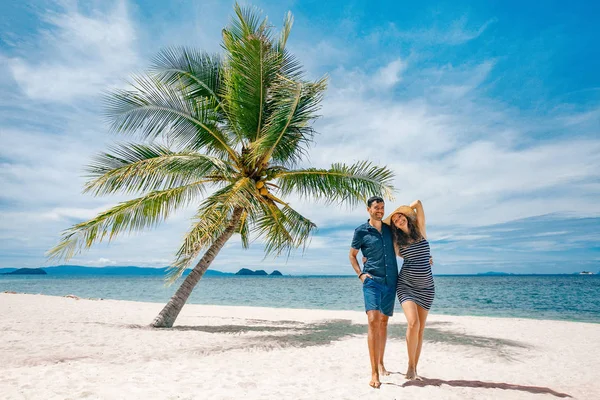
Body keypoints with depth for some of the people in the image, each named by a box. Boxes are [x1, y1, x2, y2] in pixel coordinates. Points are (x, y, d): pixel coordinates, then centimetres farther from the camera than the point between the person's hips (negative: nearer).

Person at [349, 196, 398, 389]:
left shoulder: (389, 229, 10)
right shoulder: (361, 231, -2)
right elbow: (352, 255, 8)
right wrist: (360, 274, -4)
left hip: (390, 282, 4)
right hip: (372, 281, -4)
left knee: (383, 323, 13)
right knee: (373, 321, -16)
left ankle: (380, 363, 29)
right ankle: (374, 373, -13)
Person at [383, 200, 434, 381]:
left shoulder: (420, 229, 1)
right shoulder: (397, 242, 5)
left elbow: (418, 203, -4)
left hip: (426, 287, 1)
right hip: (406, 285, 0)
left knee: (420, 329, 2)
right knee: (413, 323, -19)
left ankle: (414, 369, 14)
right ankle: (410, 365, -1)